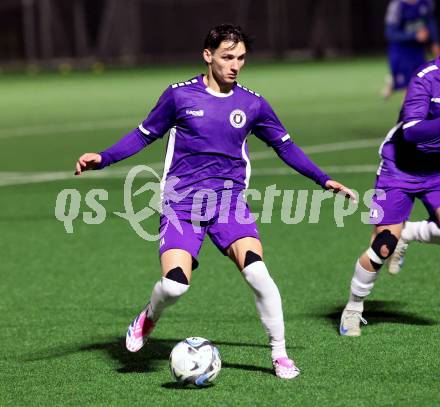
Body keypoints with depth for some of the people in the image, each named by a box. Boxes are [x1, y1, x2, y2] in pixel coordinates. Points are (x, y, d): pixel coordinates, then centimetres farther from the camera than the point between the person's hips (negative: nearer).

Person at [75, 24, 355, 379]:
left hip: (229, 201, 1)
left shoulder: (252, 104, 5)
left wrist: (323, 180, 13)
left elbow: (285, 146, 18)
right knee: (175, 284, -19)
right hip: (182, 202, -1)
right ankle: (149, 319, 19)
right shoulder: (180, 95, 0)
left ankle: (280, 354, -5)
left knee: (256, 271, -23)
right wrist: (102, 158, -1)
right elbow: (144, 135, 10)